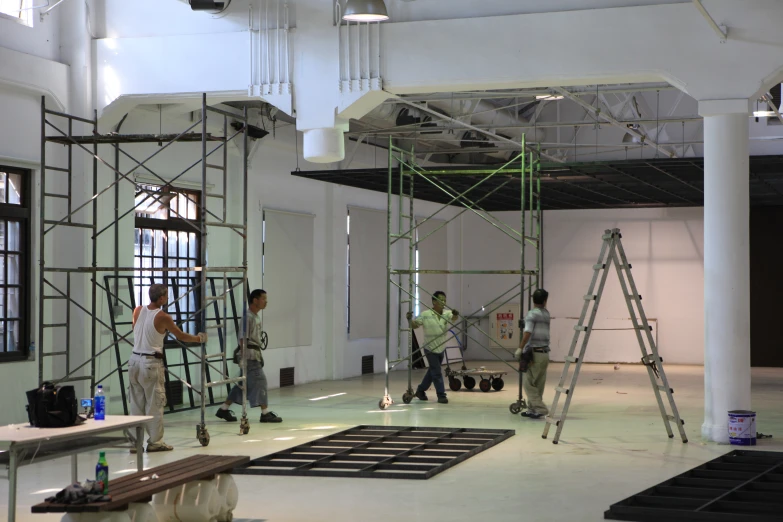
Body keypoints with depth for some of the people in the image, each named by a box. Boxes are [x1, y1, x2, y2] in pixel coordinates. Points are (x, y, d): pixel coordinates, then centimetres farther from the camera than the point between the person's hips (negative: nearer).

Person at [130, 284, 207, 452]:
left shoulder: (138, 310, 4)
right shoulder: (163, 317, -10)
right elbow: (181, 336, 3)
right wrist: (199, 338, 19)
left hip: (135, 360, 6)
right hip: (151, 363, -6)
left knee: (136, 404, 10)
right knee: (155, 404, 2)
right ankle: (155, 442, 5)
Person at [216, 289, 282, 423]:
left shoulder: (256, 317, 15)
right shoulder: (248, 317, -14)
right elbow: (243, 339, -17)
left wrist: (260, 356, 20)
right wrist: (244, 357, -20)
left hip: (255, 355, 10)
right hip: (249, 355, -10)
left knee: (244, 384, 12)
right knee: (260, 381, -8)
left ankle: (223, 409, 18)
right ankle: (265, 413, -3)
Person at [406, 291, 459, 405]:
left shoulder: (447, 314, -7)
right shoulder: (425, 314, -13)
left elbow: (453, 318, -29)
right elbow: (414, 325, -4)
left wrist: (456, 314, -52)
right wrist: (409, 319, -24)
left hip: (441, 349, 5)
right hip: (430, 349, -5)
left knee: (432, 371, 18)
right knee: (437, 373, -6)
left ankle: (420, 390, 34)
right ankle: (441, 395, 2)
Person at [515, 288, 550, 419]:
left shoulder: (532, 314, -7)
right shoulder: (546, 314, 12)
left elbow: (527, 333, -19)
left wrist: (520, 348, -16)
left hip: (534, 353, -7)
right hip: (545, 353, 7)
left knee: (529, 383, -5)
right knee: (539, 384, 12)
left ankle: (539, 408, -14)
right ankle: (532, 409, 17)